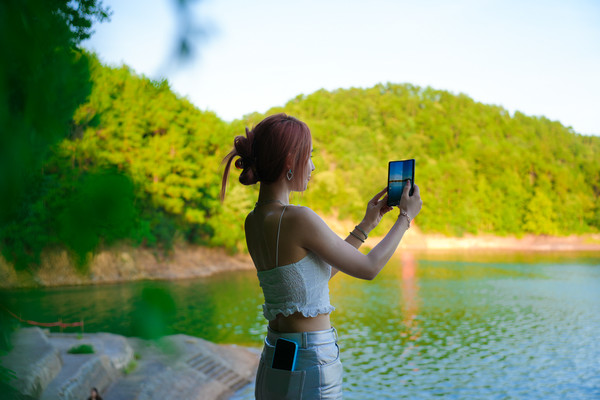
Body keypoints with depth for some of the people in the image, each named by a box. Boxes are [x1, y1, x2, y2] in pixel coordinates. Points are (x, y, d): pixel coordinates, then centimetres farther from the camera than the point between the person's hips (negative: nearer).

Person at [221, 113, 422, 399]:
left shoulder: (253, 222, 4)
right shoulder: (298, 219, -21)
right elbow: (369, 268, -10)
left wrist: (366, 225, 17)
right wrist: (406, 216, 3)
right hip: (309, 364, -8)